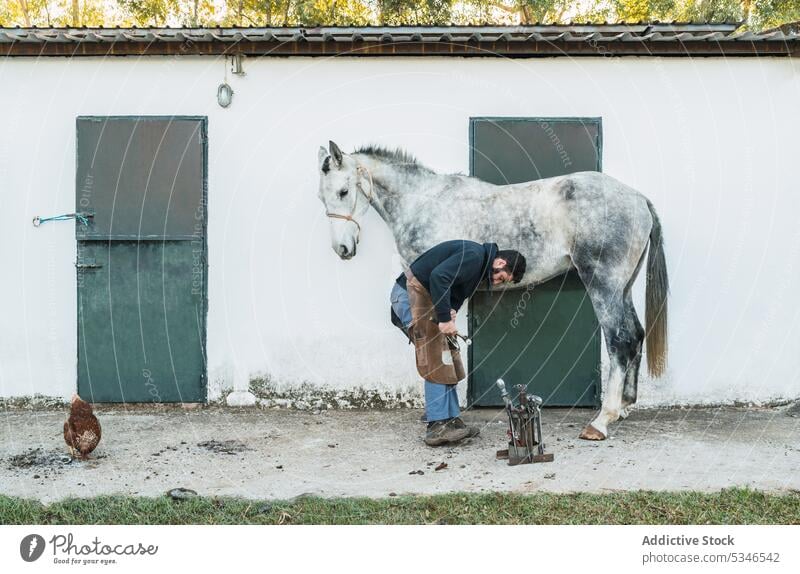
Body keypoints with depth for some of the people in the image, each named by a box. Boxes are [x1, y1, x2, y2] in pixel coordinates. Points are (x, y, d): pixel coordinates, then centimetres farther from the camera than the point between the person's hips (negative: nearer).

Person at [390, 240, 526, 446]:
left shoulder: (479, 265, 15)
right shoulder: (474, 256, -17)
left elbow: (456, 294, 12)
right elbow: (438, 276, -30)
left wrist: (450, 312, -11)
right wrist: (445, 319, -28)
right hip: (409, 295, -10)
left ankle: (451, 421, 11)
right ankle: (438, 426, -12)